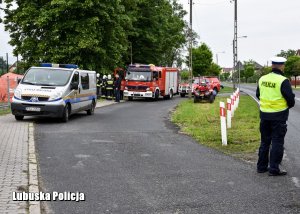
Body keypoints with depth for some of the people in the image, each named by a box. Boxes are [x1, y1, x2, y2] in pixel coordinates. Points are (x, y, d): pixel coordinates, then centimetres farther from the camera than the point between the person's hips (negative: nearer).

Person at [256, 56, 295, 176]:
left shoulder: (262, 79, 2)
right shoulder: (283, 81, -16)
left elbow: (258, 95, 13)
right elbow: (290, 99, -14)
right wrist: (289, 106, 7)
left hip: (264, 114, 6)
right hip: (279, 116, -5)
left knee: (264, 141, 16)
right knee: (277, 142, 3)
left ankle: (261, 166, 23)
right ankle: (274, 169, 5)